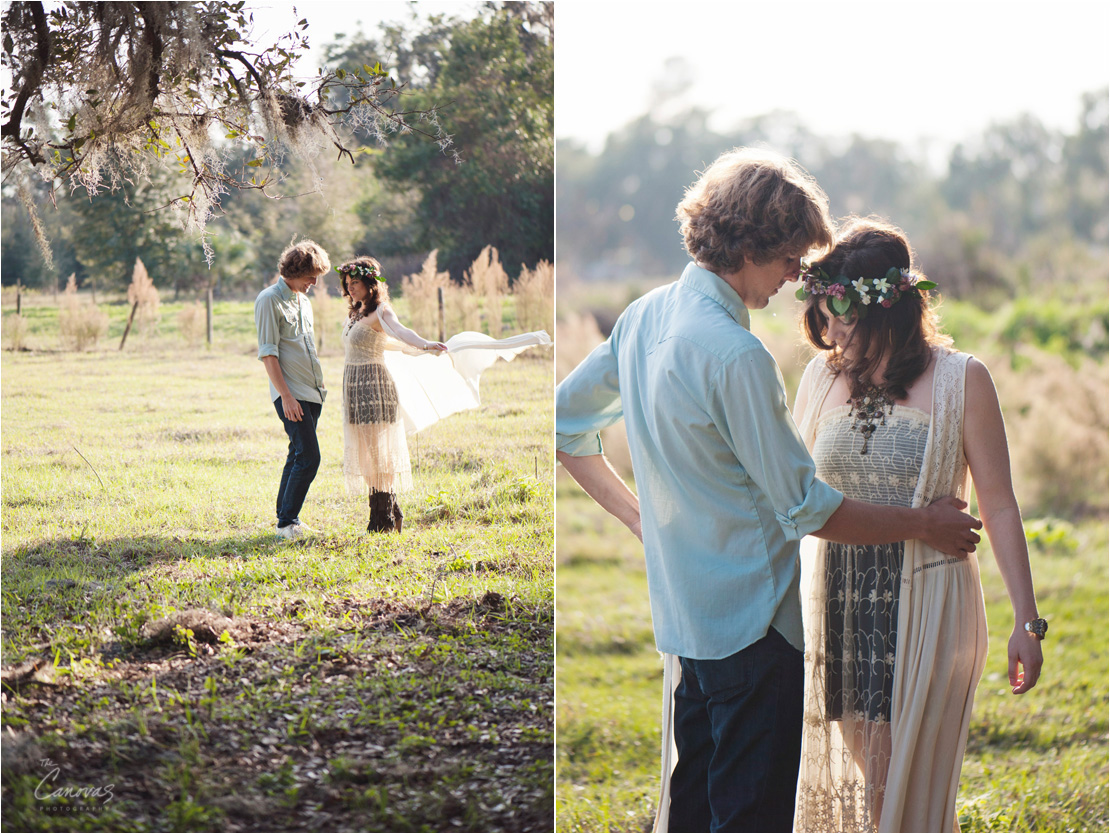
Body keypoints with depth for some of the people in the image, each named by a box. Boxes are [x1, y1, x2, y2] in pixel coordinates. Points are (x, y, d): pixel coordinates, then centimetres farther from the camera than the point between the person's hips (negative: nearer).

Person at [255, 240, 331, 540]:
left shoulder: (303, 301, 16)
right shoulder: (269, 300, -9)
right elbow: (268, 353, -14)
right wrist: (286, 396, -19)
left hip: (313, 391, 8)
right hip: (291, 394, -8)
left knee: (299, 455, 10)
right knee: (308, 457, -13)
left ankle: (286, 517, 18)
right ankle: (287, 522, -7)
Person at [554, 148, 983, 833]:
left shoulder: (644, 318, 4)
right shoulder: (735, 355, -23)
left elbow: (563, 425, 15)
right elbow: (806, 509, -19)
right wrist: (925, 525, -6)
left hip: (684, 614, 9)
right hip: (752, 619, -9)